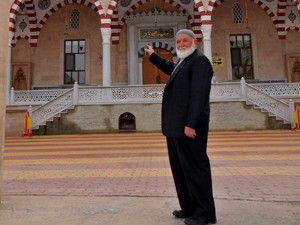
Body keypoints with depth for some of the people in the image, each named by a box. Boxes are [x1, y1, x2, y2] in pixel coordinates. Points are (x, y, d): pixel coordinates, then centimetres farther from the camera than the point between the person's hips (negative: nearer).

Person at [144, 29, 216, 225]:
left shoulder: (199, 61, -8)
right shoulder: (182, 63, 21)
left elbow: (199, 95, -19)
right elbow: (170, 68, 45)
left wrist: (191, 124, -25)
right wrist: (153, 56, 42)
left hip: (188, 127, -10)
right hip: (175, 128, 10)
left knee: (195, 168, -1)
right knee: (179, 168, 16)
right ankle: (189, 208, 29)